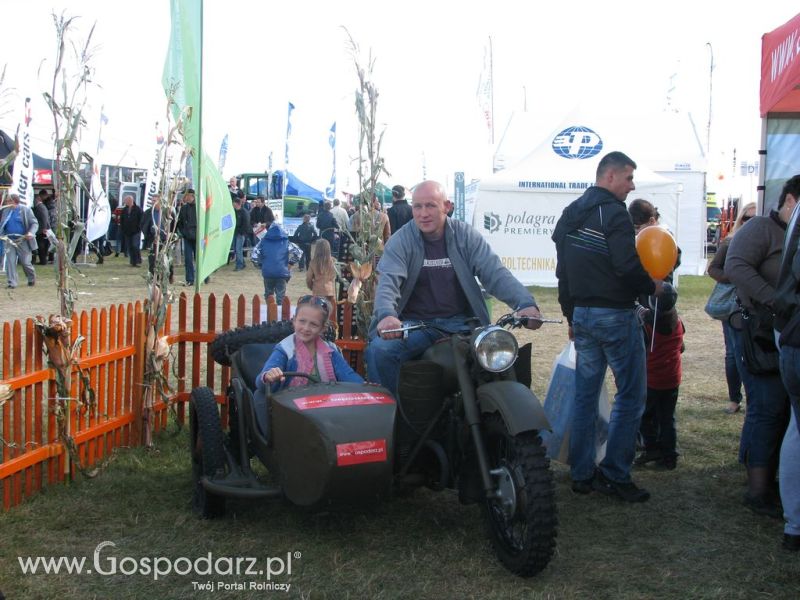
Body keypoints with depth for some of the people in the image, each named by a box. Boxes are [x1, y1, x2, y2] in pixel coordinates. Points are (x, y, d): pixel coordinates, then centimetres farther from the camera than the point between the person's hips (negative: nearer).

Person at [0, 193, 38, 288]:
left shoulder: (26, 210, -5)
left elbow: (35, 223, -6)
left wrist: (31, 232, -23)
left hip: (23, 240, -4)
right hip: (10, 240, 4)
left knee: (25, 262, 3)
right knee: (10, 261, -4)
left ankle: (32, 279, 28)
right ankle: (11, 283, 2)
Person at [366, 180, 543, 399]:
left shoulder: (466, 236, 2)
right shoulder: (400, 241, -1)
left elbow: (495, 273, -7)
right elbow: (388, 281, -17)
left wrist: (525, 303, -25)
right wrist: (386, 315, -40)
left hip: (458, 322, 1)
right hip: (413, 323, -1)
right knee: (379, 350, -28)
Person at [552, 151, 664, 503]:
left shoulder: (570, 214, 14)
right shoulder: (613, 213, -14)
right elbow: (627, 266, -22)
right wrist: (652, 287, -3)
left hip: (582, 315, 8)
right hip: (615, 314, -8)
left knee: (585, 395, 12)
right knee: (631, 394, 0)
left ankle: (581, 474, 16)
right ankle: (614, 475, 0)